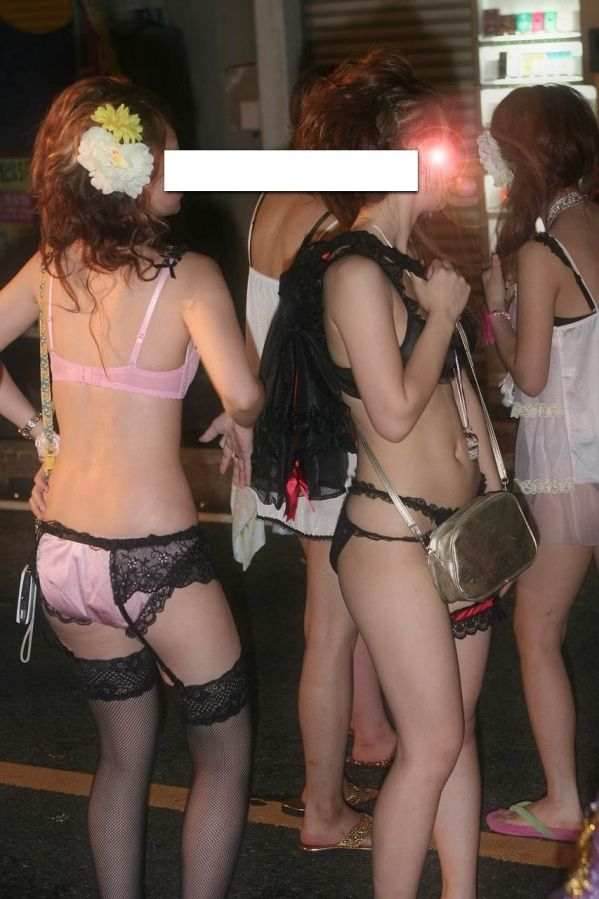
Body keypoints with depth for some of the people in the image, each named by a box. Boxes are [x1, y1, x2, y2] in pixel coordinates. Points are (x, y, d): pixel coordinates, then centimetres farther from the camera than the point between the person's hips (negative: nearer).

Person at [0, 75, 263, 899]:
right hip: (154, 559, -6)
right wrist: (244, 431, -7)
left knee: (124, 753, 24)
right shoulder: (187, 275, -15)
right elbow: (242, 394, -28)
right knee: (225, 753, 16)